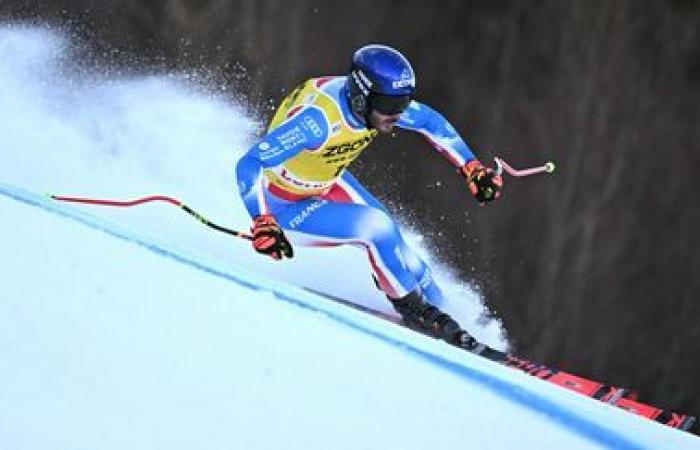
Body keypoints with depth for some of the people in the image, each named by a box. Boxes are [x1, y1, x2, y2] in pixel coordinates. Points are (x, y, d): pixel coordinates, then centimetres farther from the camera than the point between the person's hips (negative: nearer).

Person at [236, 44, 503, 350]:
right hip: (285, 207, -7)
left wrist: (472, 169, -2)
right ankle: (413, 307, -1)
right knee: (376, 228, -21)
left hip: (328, 183, 7)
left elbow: (431, 122, 2)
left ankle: (439, 310, 22)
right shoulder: (318, 118, -39)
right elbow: (249, 166, -40)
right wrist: (263, 224, -51)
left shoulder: (374, 101, -17)